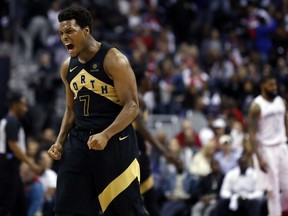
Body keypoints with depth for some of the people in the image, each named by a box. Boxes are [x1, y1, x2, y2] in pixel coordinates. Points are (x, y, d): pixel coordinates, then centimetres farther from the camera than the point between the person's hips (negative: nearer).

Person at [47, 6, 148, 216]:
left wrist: (106, 135, -28)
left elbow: (132, 106, -16)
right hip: (79, 140, 6)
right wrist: (60, 142, 8)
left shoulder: (113, 60, -12)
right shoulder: (68, 67, 10)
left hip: (115, 141, -6)